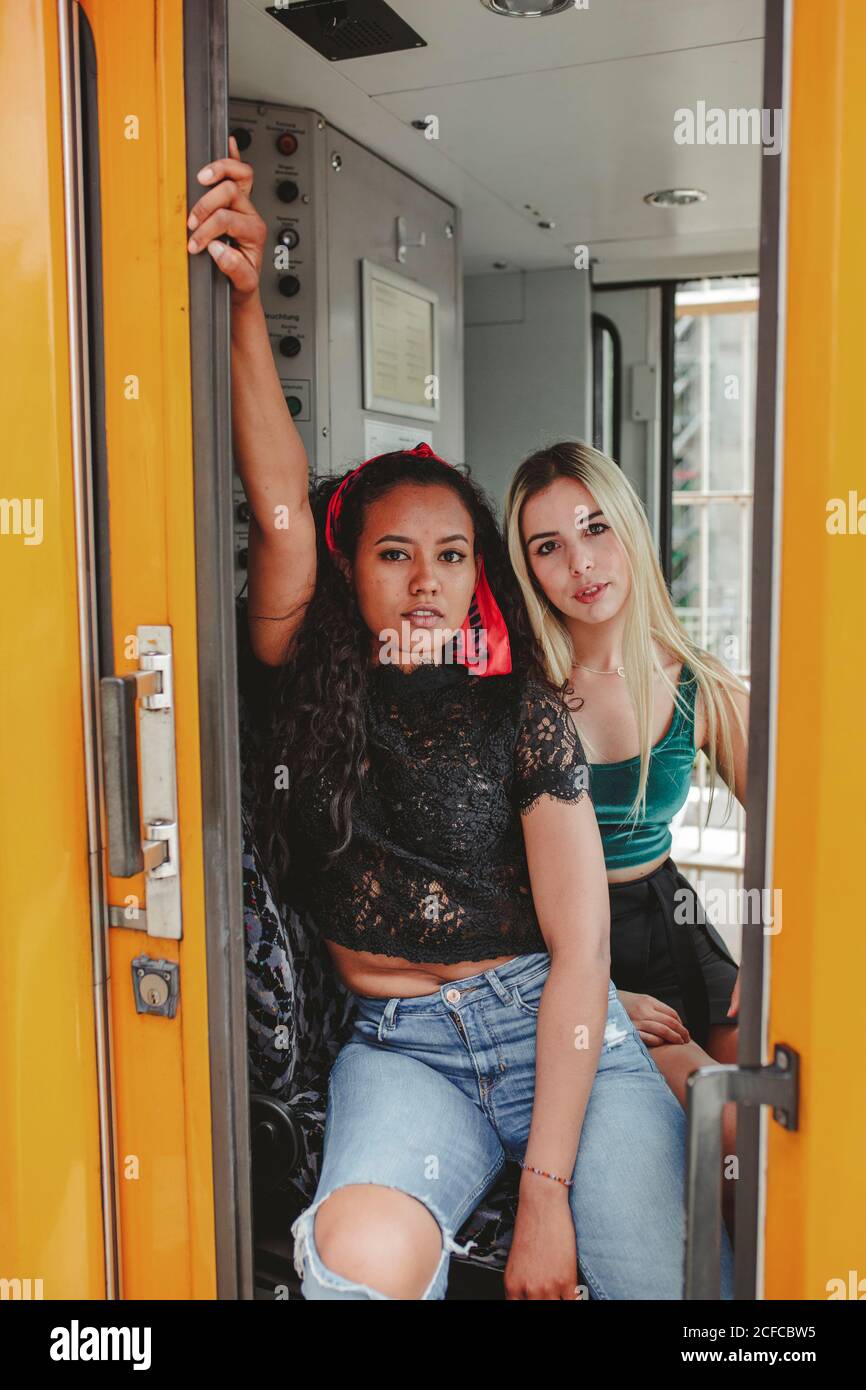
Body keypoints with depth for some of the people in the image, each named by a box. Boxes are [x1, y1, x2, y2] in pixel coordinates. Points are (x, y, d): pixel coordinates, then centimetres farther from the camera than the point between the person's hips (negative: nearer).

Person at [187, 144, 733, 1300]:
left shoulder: (522, 715, -1)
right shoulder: (313, 686, 4)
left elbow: (580, 952, -6)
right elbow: (281, 510, -13)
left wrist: (545, 1188, -13)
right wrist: (244, 302, -20)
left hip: (559, 1037, 1)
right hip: (401, 1050, 0)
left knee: (667, 1279, -14)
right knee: (362, 1252, -31)